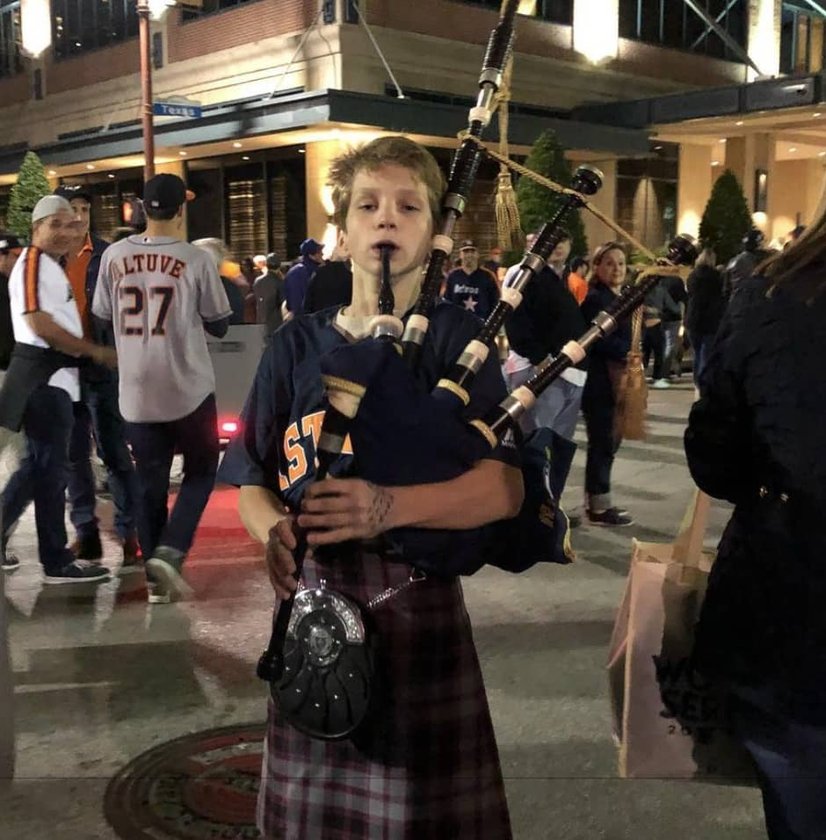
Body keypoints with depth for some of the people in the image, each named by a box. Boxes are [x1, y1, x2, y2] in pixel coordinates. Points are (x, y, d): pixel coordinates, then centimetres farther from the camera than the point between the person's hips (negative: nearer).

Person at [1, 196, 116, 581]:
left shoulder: (51, 267, 19)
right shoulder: (32, 263, -11)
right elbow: (40, 324, -19)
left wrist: (91, 352, 11)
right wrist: (96, 351, -14)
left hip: (54, 378, 10)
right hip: (43, 378, -10)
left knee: (39, 464, 16)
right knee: (51, 468, -4)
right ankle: (57, 561, 3)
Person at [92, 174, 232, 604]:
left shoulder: (114, 256, -1)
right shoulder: (197, 260, -10)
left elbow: (102, 315, 10)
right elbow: (219, 325, -2)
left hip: (136, 393, 3)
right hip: (189, 390, -3)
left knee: (150, 482, 12)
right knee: (200, 472, 14)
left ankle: (157, 577, 15)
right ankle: (169, 551, -4)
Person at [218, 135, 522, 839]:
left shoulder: (456, 339, -3)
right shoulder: (297, 345, 7)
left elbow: (506, 488, -14)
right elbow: (254, 482, 7)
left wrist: (390, 507, -29)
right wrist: (275, 533, -16)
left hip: (418, 602, -2)